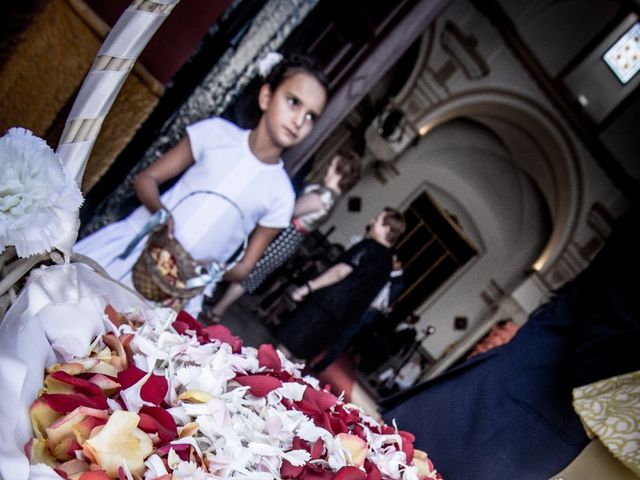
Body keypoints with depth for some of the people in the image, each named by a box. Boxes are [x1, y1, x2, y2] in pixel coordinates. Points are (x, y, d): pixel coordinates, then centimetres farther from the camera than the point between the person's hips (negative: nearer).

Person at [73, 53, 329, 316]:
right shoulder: (216, 132, -1)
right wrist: (161, 212, -18)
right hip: (132, 244, 0)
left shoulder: (280, 195, 0)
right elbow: (146, 178, 4)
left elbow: (243, 268, 7)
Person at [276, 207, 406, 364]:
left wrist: (308, 287, -16)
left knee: (287, 345, -2)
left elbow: (340, 271, -19)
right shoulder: (387, 260, 14)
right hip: (341, 315, 9)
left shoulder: (370, 247, -12)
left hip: (327, 304, -9)